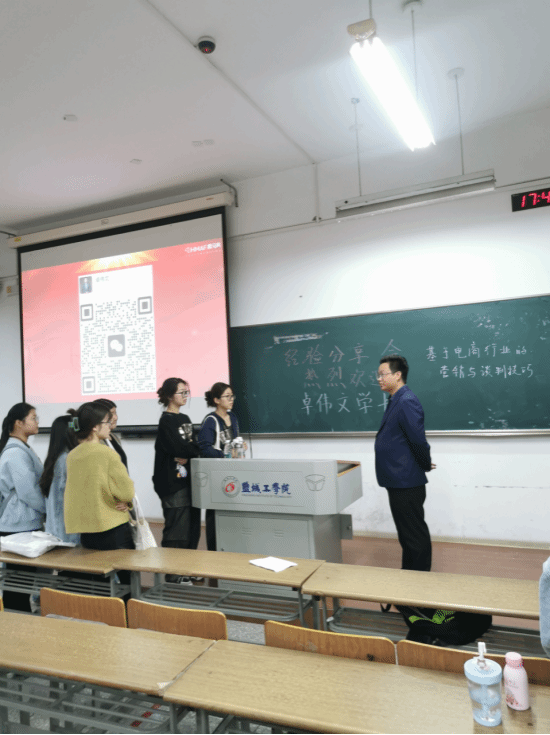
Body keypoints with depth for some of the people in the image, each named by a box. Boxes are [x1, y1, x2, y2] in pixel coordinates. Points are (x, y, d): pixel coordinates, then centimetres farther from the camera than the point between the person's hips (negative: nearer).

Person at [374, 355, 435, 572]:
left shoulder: (406, 402, -20)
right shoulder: (396, 401, 11)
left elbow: (418, 440, -24)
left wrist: (426, 465, -8)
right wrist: (425, 464, 15)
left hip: (407, 483, -10)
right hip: (398, 481, 10)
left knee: (415, 535, 3)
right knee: (407, 534, 21)